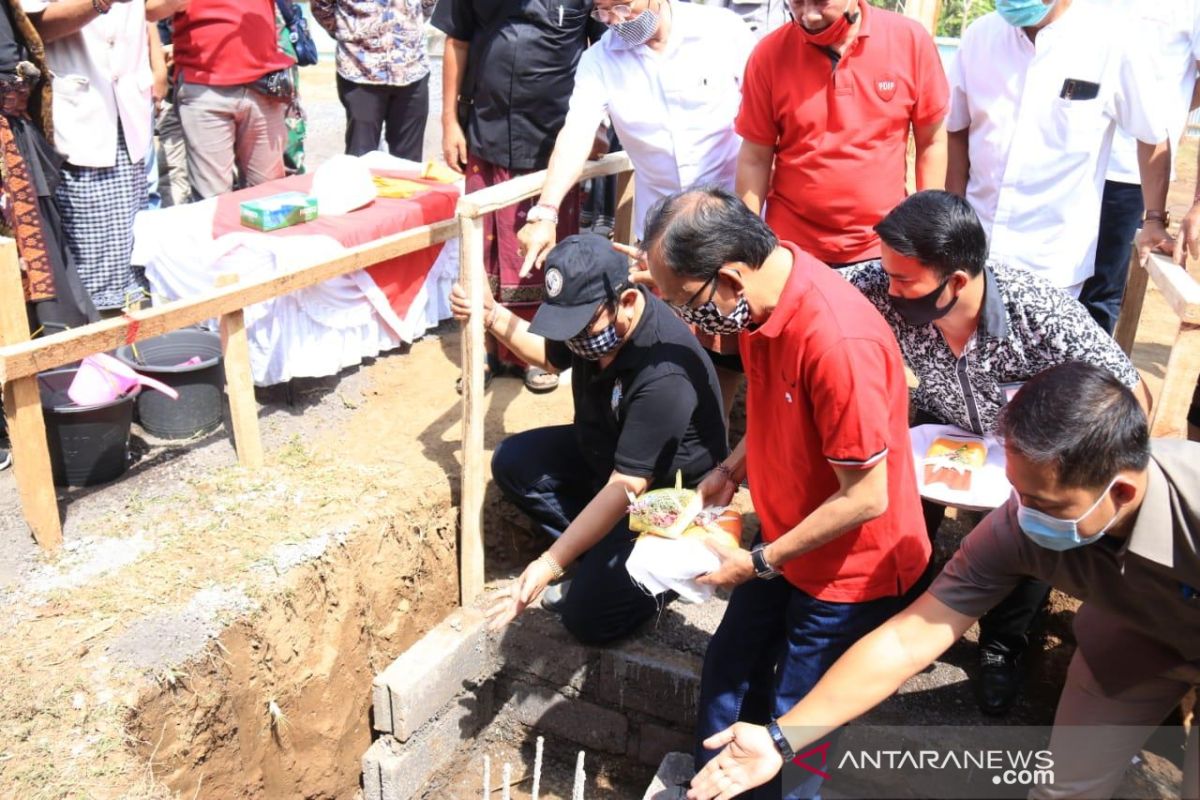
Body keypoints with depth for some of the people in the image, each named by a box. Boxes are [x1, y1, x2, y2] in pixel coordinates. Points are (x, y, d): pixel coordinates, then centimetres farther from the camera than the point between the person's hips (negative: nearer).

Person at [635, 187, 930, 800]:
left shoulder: (838, 342, -36)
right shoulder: (762, 294, -8)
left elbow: (866, 497, -28)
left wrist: (757, 563, -19)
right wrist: (732, 469, -3)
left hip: (850, 565, -8)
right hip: (785, 538, 9)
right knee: (728, 667, 23)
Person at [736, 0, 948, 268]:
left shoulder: (909, 39, -6)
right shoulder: (769, 55, -7)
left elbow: (932, 142, 2)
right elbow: (755, 159, -3)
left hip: (882, 249, 1)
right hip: (793, 249, 0)